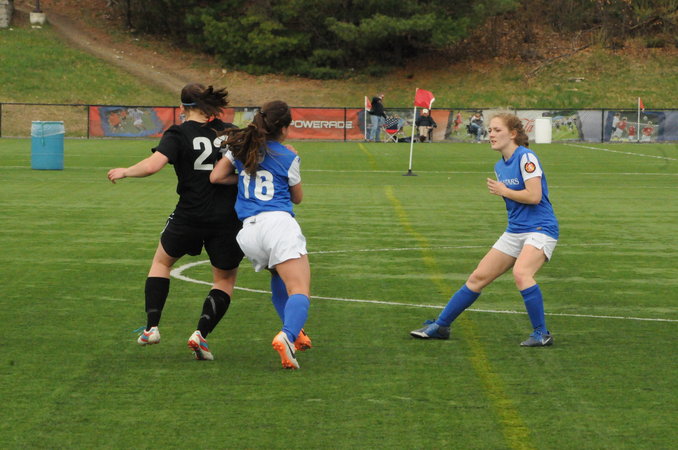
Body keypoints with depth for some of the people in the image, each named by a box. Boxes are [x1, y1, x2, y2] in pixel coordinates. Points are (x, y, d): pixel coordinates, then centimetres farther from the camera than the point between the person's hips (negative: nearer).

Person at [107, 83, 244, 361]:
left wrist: (125, 172, -4)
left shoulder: (178, 135, -5)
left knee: (162, 260, 26)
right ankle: (201, 333, -1)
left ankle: (152, 326, 16)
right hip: (228, 219, 1)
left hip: (190, 217, -1)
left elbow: (152, 165, -20)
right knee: (225, 280, 18)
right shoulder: (231, 132, 5)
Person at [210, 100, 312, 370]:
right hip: (278, 223, -5)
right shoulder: (288, 157, 6)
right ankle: (287, 336, -42)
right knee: (299, 291, -14)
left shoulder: (240, 147, 14)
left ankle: (293, 333, 22)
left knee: (279, 279, 32)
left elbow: (215, 176, 11)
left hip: (248, 230, 5)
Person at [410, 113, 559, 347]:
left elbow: (534, 196, -21)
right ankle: (440, 326, 17)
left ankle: (541, 333, -22)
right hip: (514, 231, 9)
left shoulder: (526, 157, -14)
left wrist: (503, 191, -10)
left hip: (540, 229, -9)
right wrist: (500, 191, 6)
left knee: (520, 273, -33)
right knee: (478, 277, 8)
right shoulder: (500, 165, 13)